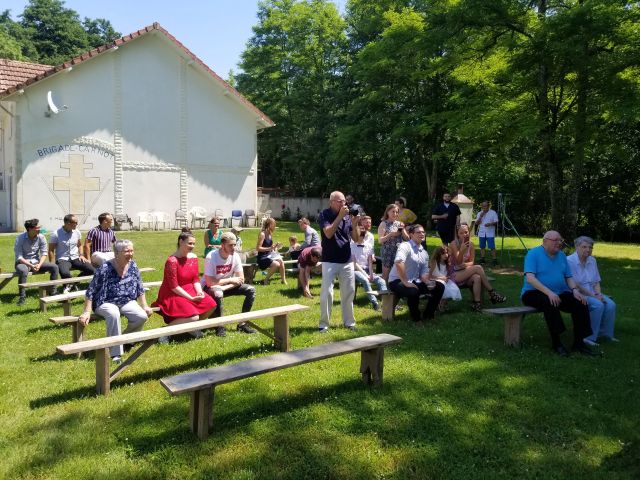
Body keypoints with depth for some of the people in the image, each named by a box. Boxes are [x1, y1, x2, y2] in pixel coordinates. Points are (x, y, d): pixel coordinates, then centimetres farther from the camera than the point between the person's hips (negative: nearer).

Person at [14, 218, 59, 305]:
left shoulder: (41, 237, -7)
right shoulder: (20, 238, -17)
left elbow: (44, 254, -4)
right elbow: (19, 257, -17)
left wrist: (39, 265, -21)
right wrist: (31, 266, -28)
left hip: (36, 262, 4)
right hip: (23, 262, -4)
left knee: (54, 267, -16)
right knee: (23, 271, -38)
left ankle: (52, 291, -6)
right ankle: (22, 296, -23)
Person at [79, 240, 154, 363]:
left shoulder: (133, 266, 0)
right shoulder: (105, 268, -16)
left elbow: (140, 289, 10)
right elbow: (91, 291, -13)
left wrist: (145, 306, 6)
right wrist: (87, 312, -16)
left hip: (127, 302, 5)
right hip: (106, 303, -4)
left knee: (142, 316, -23)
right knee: (114, 314, -38)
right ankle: (115, 353, -26)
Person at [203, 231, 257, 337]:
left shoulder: (235, 256, -12)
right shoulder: (211, 257, -26)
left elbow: (241, 279, -10)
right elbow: (209, 282, -29)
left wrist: (225, 287, -25)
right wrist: (230, 280, -23)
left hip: (226, 286, 5)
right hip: (209, 287, -5)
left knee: (251, 290, -11)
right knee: (218, 293, -39)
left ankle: (242, 323, -5)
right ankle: (220, 326, -19)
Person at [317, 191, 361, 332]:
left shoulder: (347, 216, 5)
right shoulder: (324, 215, -5)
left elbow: (357, 239, 4)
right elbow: (329, 233, -21)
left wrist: (354, 224, -12)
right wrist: (340, 216, -21)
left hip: (347, 261, 4)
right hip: (330, 261, -4)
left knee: (349, 292, 9)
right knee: (327, 293, -6)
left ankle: (349, 322, 21)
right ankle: (324, 324, 4)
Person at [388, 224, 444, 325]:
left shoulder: (424, 253, 12)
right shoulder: (405, 246, -13)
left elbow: (424, 273, 12)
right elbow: (398, 262, -31)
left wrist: (428, 282, -10)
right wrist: (405, 282, -30)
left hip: (414, 281, 8)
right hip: (397, 281, -8)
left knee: (439, 287, -2)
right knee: (413, 291, -37)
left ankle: (428, 315, 9)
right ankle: (416, 318, -10)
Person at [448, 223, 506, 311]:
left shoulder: (471, 244, 4)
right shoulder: (453, 244, -12)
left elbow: (471, 262, 4)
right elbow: (458, 262, -17)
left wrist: (466, 265, -20)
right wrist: (462, 250, -35)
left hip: (465, 274, 5)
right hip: (454, 275, -5)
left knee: (477, 278, -30)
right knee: (478, 268, -25)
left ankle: (477, 303, -25)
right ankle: (492, 293, -15)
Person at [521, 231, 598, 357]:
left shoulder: (562, 255, 14)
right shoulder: (534, 254, -7)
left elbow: (569, 277, 15)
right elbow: (530, 278, -19)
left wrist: (575, 290, -7)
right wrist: (549, 292, -30)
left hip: (559, 293, 7)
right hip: (535, 293, -6)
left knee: (581, 303, -16)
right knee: (550, 303, -37)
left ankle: (579, 342, -7)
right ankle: (556, 343, -25)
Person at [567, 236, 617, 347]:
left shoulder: (592, 261, 10)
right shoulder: (570, 261, -14)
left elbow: (596, 282, 14)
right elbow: (574, 285, -16)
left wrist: (598, 294, -6)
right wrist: (592, 296, -15)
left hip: (592, 293, 7)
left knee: (611, 305, -16)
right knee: (598, 305, -28)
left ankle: (606, 333, 3)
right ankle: (589, 337, -18)